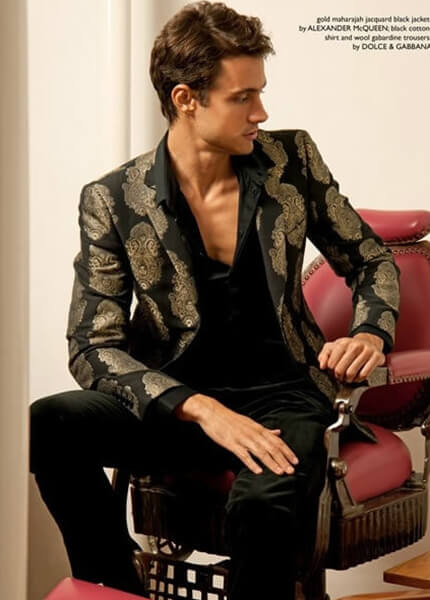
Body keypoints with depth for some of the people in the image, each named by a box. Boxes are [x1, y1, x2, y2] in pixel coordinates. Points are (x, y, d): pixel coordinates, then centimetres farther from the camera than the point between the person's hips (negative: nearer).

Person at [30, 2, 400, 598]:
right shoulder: (112, 201, -5)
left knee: (266, 500, -36)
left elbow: (371, 259, 14)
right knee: (45, 424, -27)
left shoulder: (291, 160, 2)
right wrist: (202, 410, -24)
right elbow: (94, 347, -10)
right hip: (176, 402, 1)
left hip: (280, 397, 0)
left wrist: (370, 333, -8)